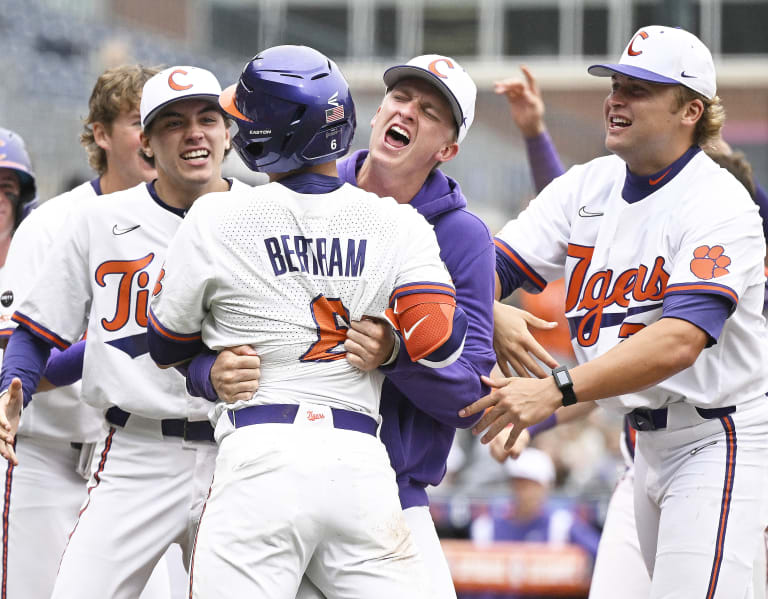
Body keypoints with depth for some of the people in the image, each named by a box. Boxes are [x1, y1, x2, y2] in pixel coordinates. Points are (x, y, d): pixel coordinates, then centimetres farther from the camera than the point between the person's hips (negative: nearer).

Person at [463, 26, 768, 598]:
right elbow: (496, 268, -3)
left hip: (720, 439, -8)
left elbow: (679, 341, -30)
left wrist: (555, 391, -39)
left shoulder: (719, 203, -18)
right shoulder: (588, 186, 5)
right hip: (647, 438, 8)